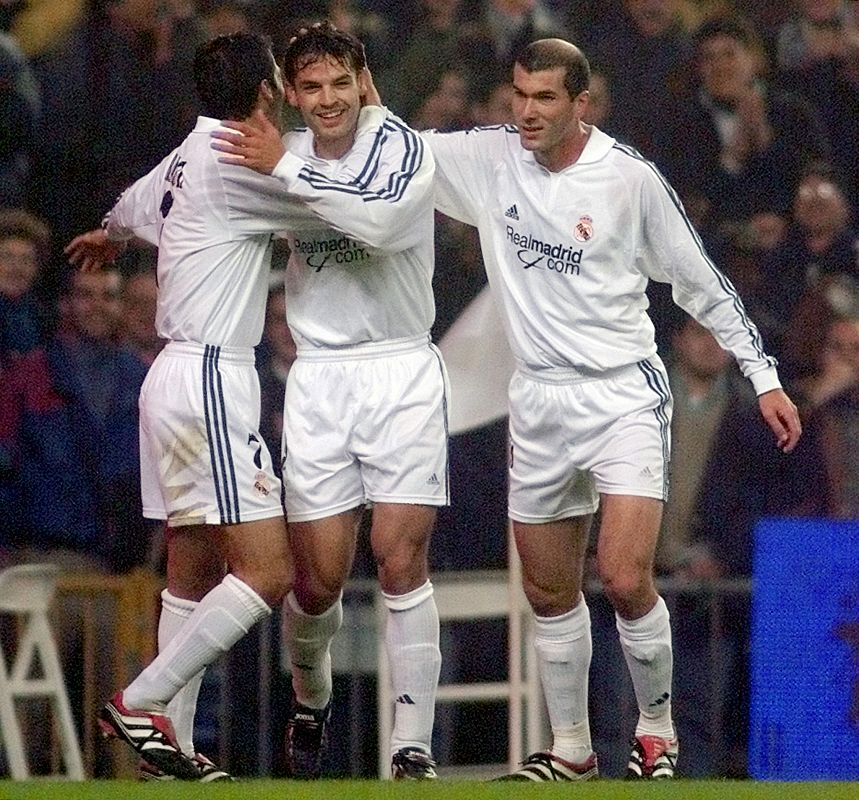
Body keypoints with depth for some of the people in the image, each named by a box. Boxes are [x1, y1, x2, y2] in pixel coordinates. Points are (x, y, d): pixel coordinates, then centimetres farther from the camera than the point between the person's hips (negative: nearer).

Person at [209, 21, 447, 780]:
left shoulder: (403, 149, -7)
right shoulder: (283, 154, 8)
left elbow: (382, 218, -28)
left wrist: (285, 169, -21)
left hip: (402, 372, -3)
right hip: (319, 377, 3)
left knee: (401, 562, -12)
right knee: (318, 580, 1)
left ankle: (414, 748, -8)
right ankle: (311, 701, 30)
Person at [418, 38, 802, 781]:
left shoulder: (629, 176, -10)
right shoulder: (489, 158, -1)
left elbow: (702, 281, -2)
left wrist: (764, 377, -2)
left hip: (624, 395, -4)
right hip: (539, 404, 4)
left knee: (626, 581, -16)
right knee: (549, 592, 9)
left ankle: (657, 728, 5)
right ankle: (570, 748, 22)